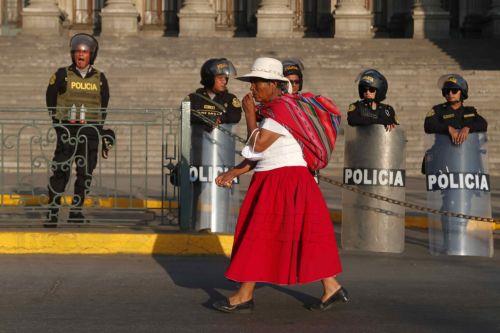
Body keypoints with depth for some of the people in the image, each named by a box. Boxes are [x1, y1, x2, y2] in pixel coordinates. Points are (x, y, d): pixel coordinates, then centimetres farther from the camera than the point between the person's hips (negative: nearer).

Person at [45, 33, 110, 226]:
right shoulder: (62, 75, 3)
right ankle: (53, 212, -6)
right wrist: (58, 121, 4)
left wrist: (101, 131, 10)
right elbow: (51, 100, 10)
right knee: (61, 170, -9)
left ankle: (76, 209, 15)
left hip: (90, 131, 3)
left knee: (85, 172, 4)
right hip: (67, 129, -2)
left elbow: (103, 106, 15)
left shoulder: (99, 78, 9)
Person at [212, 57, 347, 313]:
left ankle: (244, 297, 1)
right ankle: (332, 288, 17)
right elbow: (260, 154, 16)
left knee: (258, 235, -5)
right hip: (272, 182, 10)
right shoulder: (272, 109, 15)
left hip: (284, 183, -10)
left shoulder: (279, 110, -16)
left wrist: (249, 114, -9)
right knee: (305, 236, 12)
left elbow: (257, 146, -19)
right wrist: (234, 173, 9)